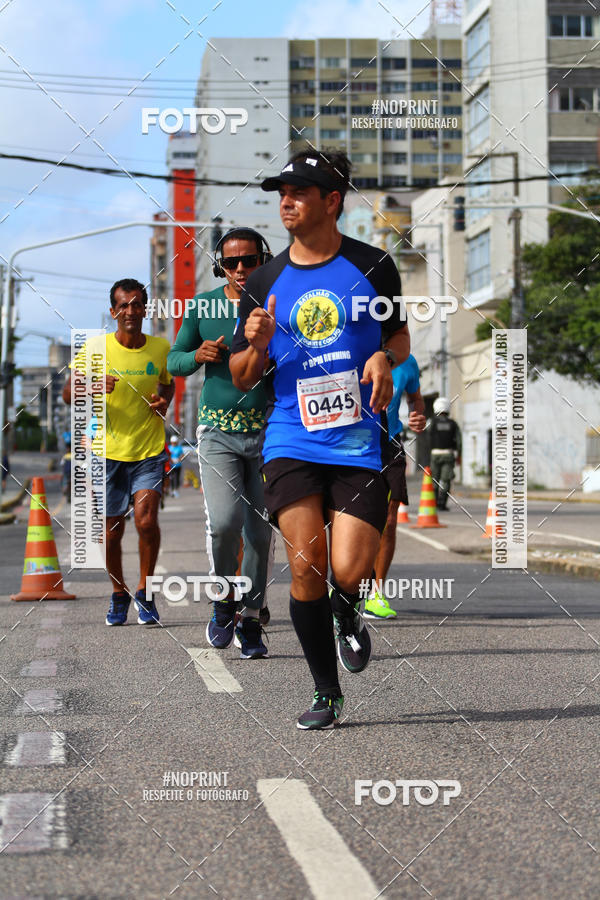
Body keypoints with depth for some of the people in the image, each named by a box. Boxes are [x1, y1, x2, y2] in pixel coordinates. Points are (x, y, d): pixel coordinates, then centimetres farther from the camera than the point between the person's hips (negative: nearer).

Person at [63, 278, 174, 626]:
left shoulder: (161, 348, 0)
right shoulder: (96, 347, -5)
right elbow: (69, 394, -3)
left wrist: (164, 401, -3)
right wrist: (93, 386, -24)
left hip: (150, 450, 0)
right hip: (109, 452, 0)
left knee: (146, 520, -17)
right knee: (112, 531, 6)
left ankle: (145, 592, 5)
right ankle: (119, 594, 30)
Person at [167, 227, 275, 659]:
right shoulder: (203, 307, 3)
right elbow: (174, 360, 12)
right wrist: (198, 355, -9)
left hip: (269, 431, 0)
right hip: (218, 431, 0)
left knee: (261, 531, 3)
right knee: (224, 521, -17)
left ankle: (251, 620, 18)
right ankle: (224, 600, 8)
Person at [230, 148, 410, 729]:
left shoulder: (373, 266, 3)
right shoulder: (266, 282, 7)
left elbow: (400, 336, 17)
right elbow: (240, 378, 11)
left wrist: (383, 358, -6)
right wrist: (258, 345, -10)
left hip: (359, 441, -1)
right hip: (290, 441, 1)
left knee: (349, 571, -10)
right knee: (306, 566, -7)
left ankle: (346, 615, 28)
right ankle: (326, 693, 9)